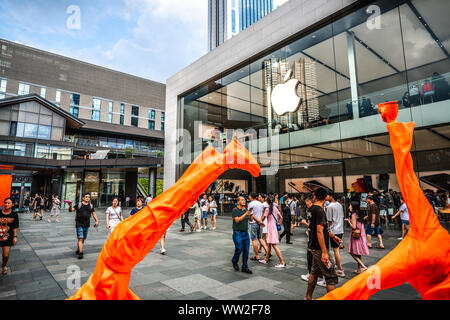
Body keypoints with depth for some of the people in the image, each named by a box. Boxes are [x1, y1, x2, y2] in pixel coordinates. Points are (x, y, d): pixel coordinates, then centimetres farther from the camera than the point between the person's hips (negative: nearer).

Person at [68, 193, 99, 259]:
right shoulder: (79, 205, -3)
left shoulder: (91, 206, 7)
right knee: (80, 238, -11)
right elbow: (71, 210, -5)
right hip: (79, 224, -4)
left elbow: (94, 214, 10)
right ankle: (80, 253, -10)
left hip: (86, 225, 4)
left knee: (83, 239, 14)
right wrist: (70, 206, -26)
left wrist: (96, 221, -2)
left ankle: (78, 249, 34)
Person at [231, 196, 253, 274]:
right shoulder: (235, 210, -7)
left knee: (246, 250, 5)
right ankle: (234, 261, 22)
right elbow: (237, 220, -19)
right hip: (237, 232, -5)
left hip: (245, 232, 5)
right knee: (239, 249, -7)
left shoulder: (246, 210, 10)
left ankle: (245, 267, 16)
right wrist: (245, 214, -24)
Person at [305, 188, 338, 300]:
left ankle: (308, 297, 30)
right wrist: (324, 252, -24)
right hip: (319, 248, -9)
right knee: (331, 277, 0)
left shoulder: (312, 209, 8)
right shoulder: (320, 211, -20)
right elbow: (319, 232, -25)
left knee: (314, 272, 20)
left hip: (313, 246, 9)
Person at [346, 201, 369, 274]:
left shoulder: (354, 215, -16)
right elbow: (358, 224, 14)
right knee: (358, 253, 15)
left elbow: (354, 226, -20)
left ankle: (363, 266, -4)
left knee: (353, 252, 1)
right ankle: (359, 269, 22)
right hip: (360, 235, 8)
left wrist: (349, 221, -6)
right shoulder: (359, 214, 9)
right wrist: (351, 221, 13)